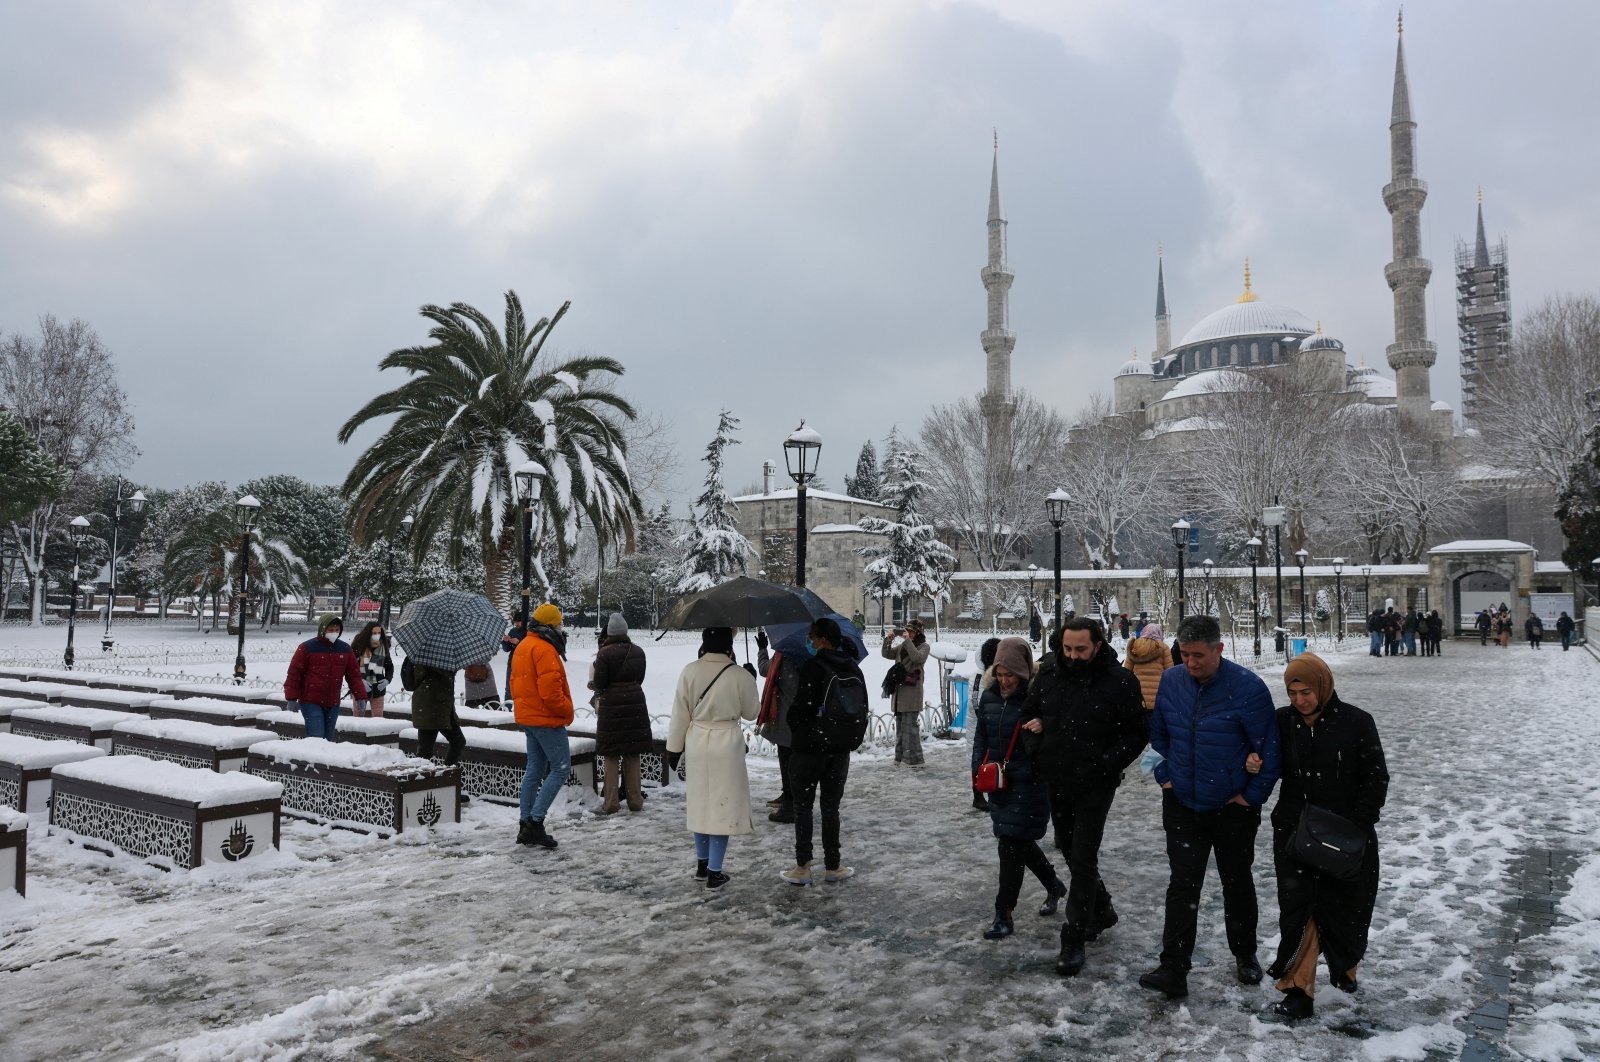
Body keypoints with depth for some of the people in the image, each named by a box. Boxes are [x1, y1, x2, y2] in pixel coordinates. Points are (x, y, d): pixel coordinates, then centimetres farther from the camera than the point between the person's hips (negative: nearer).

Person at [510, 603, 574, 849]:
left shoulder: (522, 647, 14)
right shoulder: (544, 649, -18)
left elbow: (516, 684, 19)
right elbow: (550, 690, -23)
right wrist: (567, 711, -10)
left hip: (528, 718, 10)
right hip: (547, 719, -10)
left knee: (535, 769, 14)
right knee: (561, 768, -5)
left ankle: (525, 825, 17)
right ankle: (535, 822, -8)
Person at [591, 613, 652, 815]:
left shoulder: (604, 653, -12)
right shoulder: (638, 652, 3)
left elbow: (599, 684, -9)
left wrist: (593, 686, 13)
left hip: (611, 705, -4)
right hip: (635, 702, 4)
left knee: (611, 755, 4)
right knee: (633, 754, 11)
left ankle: (611, 802, 6)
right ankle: (635, 800, 16)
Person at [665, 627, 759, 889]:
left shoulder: (689, 672, -6)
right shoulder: (740, 676, -12)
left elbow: (680, 714, -1)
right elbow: (750, 712, 2)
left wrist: (674, 747, 9)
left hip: (697, 743, 3)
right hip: (726, 745, -3)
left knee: (700, 803, 17)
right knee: (722, 805, 5)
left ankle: (702, 865, 30)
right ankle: (714, 872, 8)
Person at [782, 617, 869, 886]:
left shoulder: (814, 667, -15)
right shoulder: (854, 670, 5)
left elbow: (801, 707, -16)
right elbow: (862, 710, 9)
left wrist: (796, 729, 3)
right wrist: (851, 740, 15)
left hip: (810, 748, -5)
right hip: (841, 750, 5)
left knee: (803, 806, 5)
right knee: (831, 807, 13)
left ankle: (802, 867, 6)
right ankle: (832, 867, 15)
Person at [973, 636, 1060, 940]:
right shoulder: (989, 696, 4)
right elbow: (981, 736, 13)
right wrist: (978, 768, 2)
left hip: (1029, 786, -7)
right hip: (998, 783, 7)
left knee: (1012, 846, -5)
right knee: (1020, 842, 20)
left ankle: (1004, 916, 6)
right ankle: (1054, 886, 45)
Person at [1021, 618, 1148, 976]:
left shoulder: (1120, 681, -15)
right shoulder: (1049, 672, -2)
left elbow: (1137, 732, -8)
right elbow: (1030, 715, 13)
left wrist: (1106, 765, -16)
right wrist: (1037, 752, 0)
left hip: (1095, 786, -5)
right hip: (1057, 783, 6)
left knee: (1083, 858, -4)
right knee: (1069, 850, 19)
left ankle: (1074, 939, 7)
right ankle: (1102, 910, 41)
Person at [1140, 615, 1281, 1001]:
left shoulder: (1248, 687, -19)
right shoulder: (1170, 681, -5)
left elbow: (1269, 747, -12)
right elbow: (1158, 733, 11)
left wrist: (1253, 795, -11)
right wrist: (1164, 777, 5)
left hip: (1233, 809, -2)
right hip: (1183, 805, 3)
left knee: (1237, 883, 16)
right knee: (1182, 886, 1)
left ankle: (1245, 957, 37)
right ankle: (1173, 970, 2)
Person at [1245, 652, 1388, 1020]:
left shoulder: (1356, 722, -10)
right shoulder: (1283, 721, -2)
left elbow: (1376, 779, -6)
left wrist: (1355, 828, -13)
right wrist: (1254, 765, -12)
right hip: (1293, 833, 2)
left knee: (1341, 907, 13)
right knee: (1297, 909, -3)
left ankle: (1345, 968, 41)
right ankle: (1298, 990, 5)